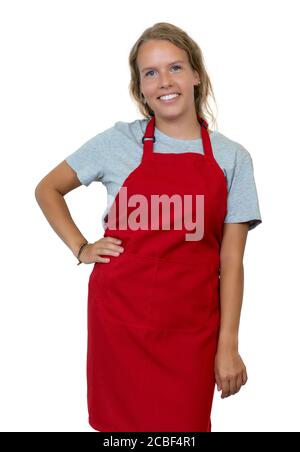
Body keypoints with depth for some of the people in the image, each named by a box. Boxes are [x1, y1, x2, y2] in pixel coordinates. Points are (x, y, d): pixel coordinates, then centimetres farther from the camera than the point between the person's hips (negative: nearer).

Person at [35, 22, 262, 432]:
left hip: (192, 327, 1)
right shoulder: (119, 141, 0)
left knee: (187, 425, 8)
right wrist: (80, 248, 1)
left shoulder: (232, 157, 2)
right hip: (121, 317, 0)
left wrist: (228, 345, -2)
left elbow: (231, 260, 0)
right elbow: (48, 189, 12)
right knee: (121, 422, 11)